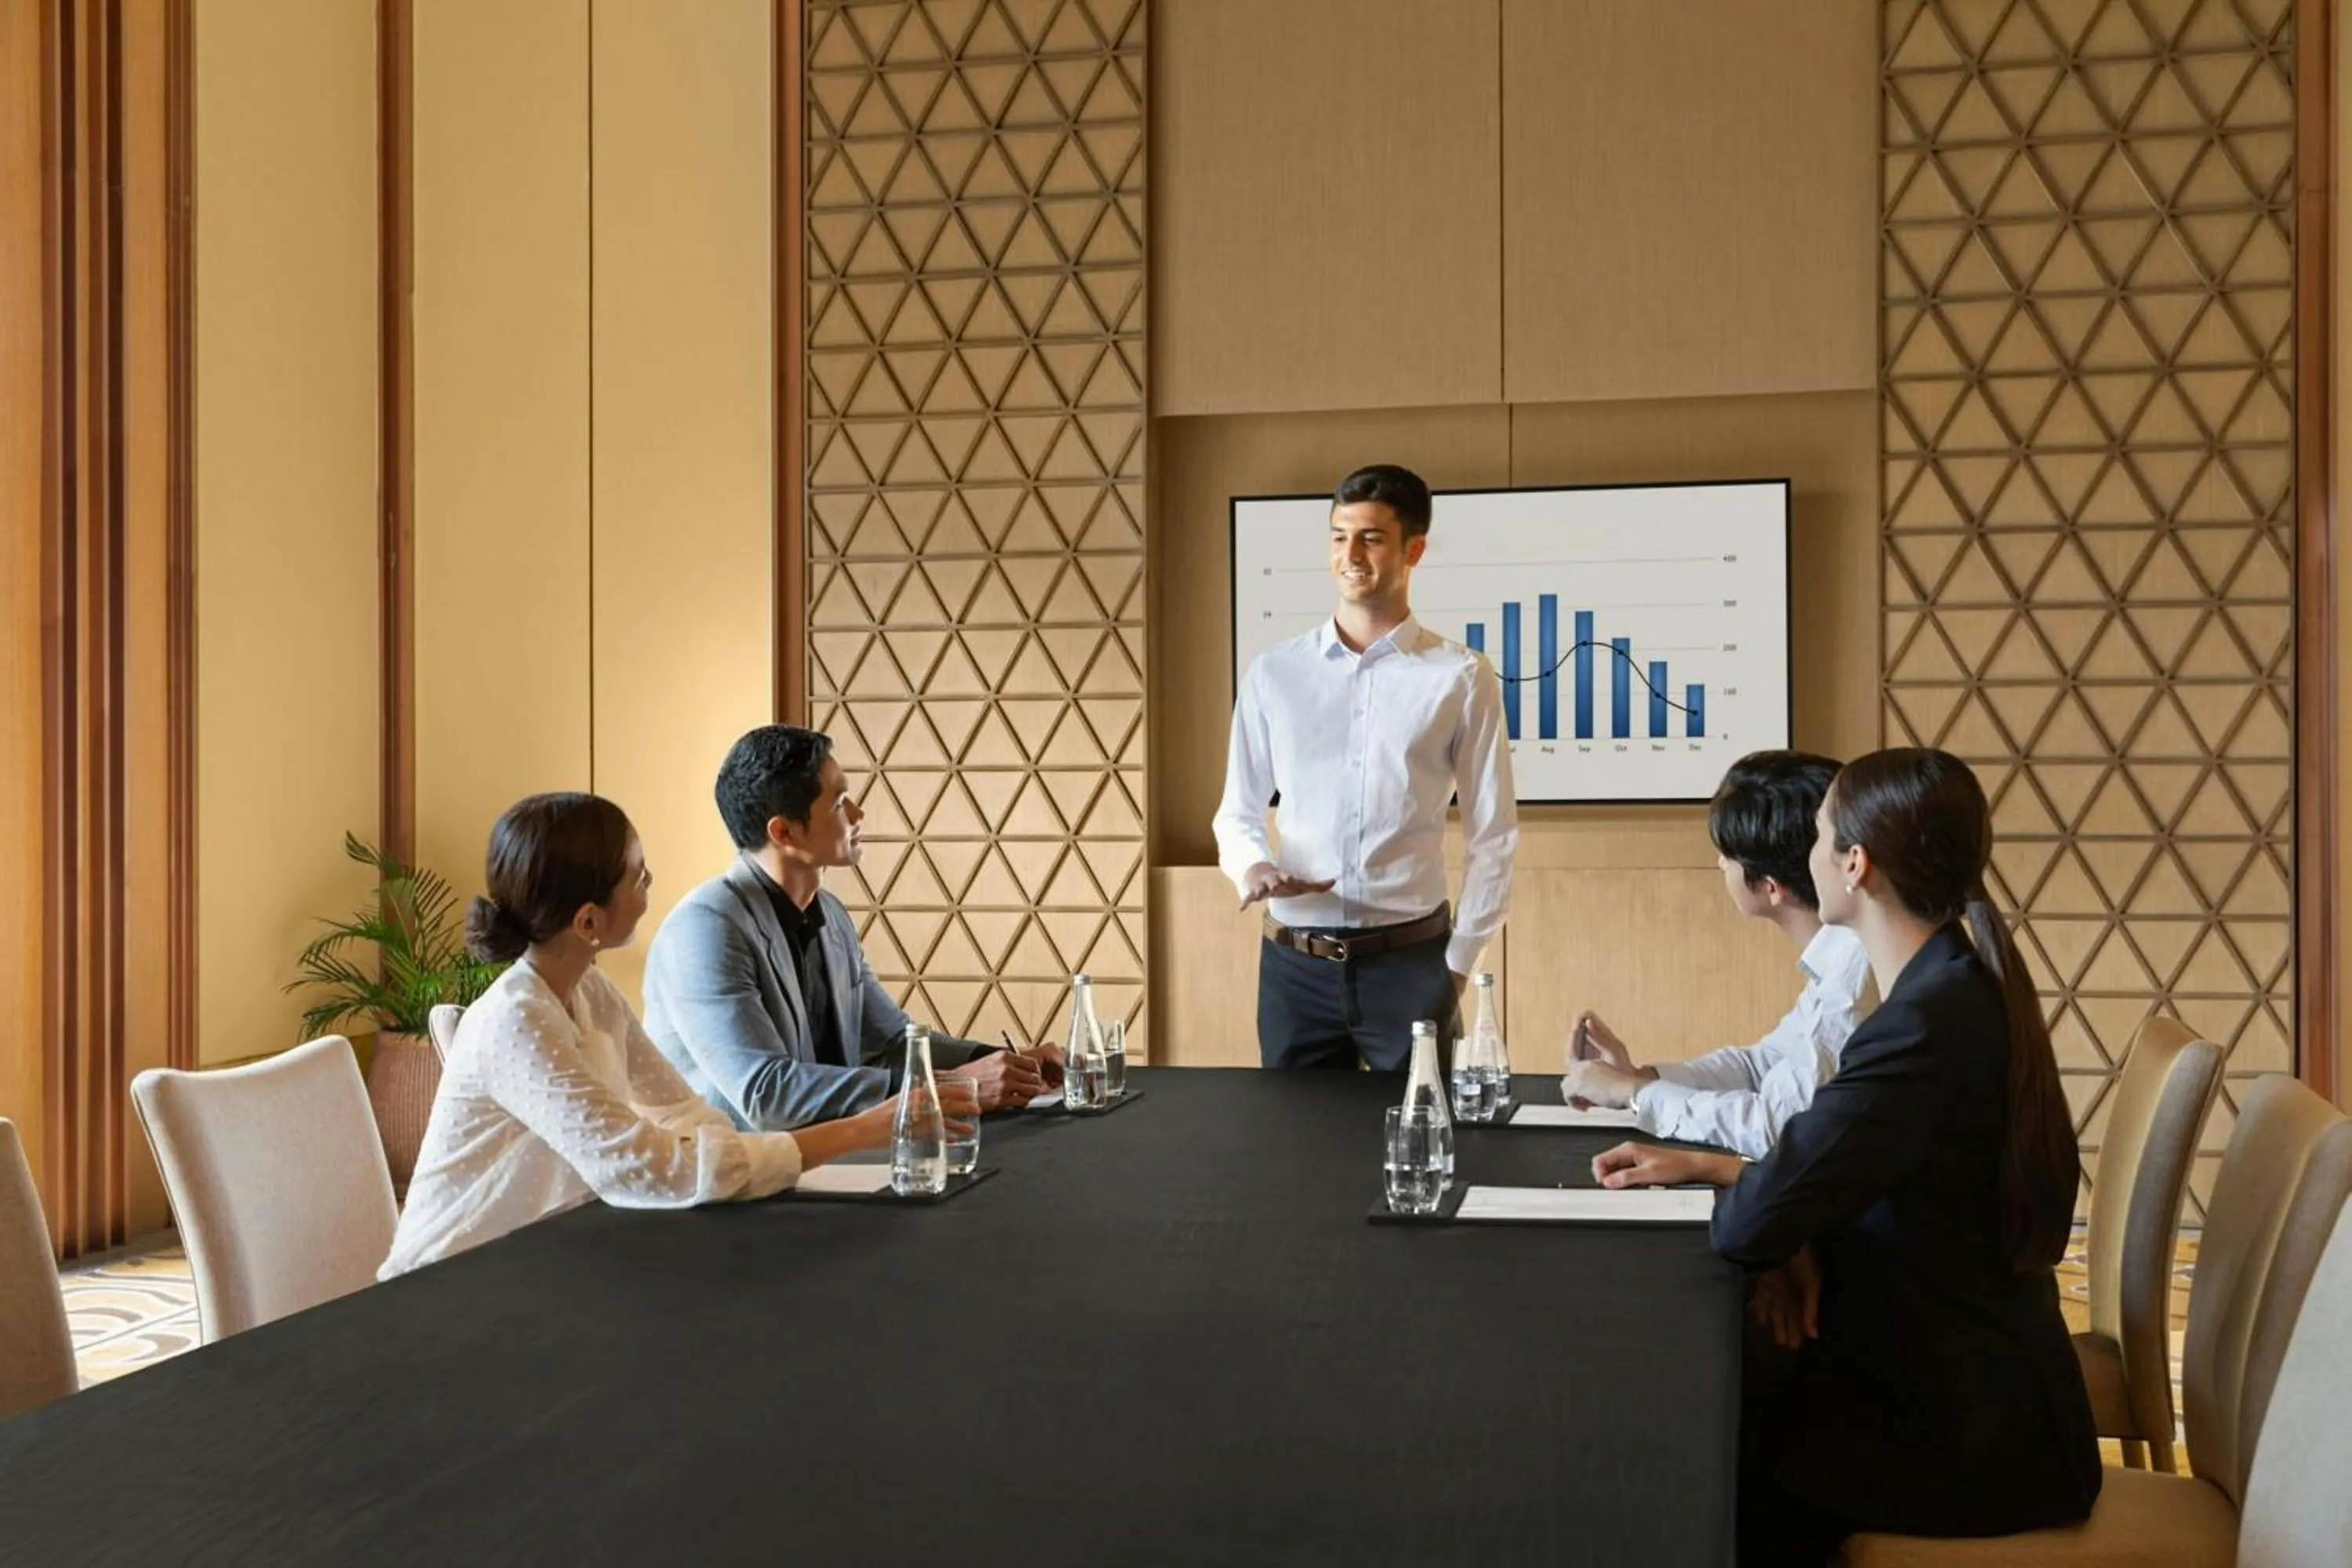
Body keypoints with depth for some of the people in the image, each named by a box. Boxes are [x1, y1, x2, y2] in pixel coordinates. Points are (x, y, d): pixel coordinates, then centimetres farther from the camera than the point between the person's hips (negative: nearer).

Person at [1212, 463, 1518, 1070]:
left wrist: (1458, 962, 0)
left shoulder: (1461, 678, 0)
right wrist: (1252, 867, -11)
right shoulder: (1273, 674, 6)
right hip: (1294, 965, 2)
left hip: (1410, 961, -2)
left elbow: (1493, 834, 3)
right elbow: (1238, 811, 11)